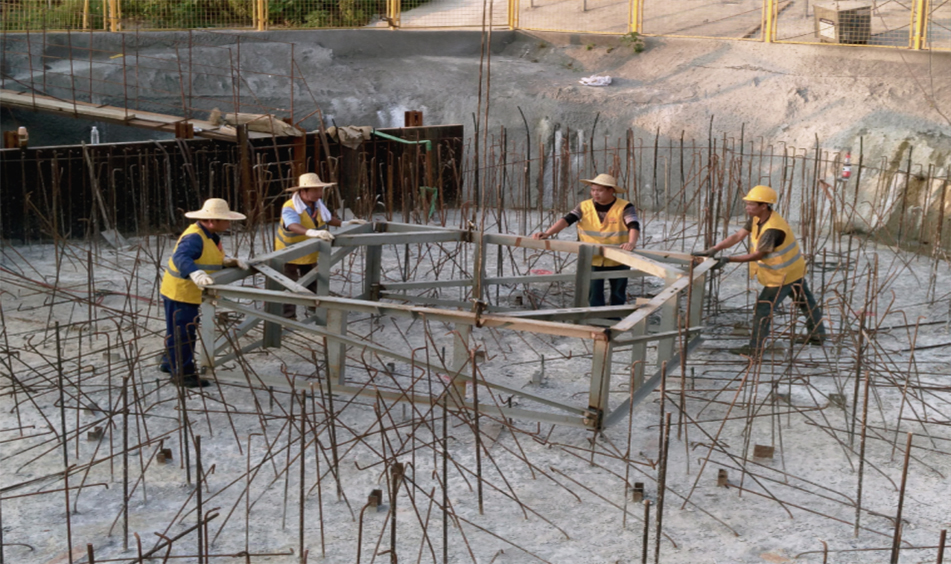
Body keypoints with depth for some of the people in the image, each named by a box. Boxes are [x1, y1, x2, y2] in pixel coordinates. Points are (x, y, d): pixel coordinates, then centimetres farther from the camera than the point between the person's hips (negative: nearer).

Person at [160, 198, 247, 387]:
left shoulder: (210, 236, 6)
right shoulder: (194, 237, -26)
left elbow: (215, 258, 11)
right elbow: (181, 257, -41)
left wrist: (232, 262, -7)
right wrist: (196, 274, -58)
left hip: (187, 292, 10)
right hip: (179, 292, -10)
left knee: (177, 330, 24)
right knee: (183, 333, -2)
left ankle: (170, 363, 40)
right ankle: (183, 373, 8)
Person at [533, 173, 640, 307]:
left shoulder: (624, 207, -11)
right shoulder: (585, 207, -3)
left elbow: (634, 226, -25)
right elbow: (566, 220, -15)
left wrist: (631, 243, -46)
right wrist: (547, 233, -30)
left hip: (618, 262, -1)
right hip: (593, 261, 2)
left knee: (618, 297, 13)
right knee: (594, 298, 2)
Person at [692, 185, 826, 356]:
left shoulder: (772, 229, -32)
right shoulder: (757, 218, -4)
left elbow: (757, 255, -27)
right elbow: (737, 236, -5)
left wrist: (728, 259, -26)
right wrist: (712, 250, -14)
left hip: (782, 276, -10)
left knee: (763, 309, -3)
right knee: (806, 302, 22)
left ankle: (755, 348, 4)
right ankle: (818, 335, 38)